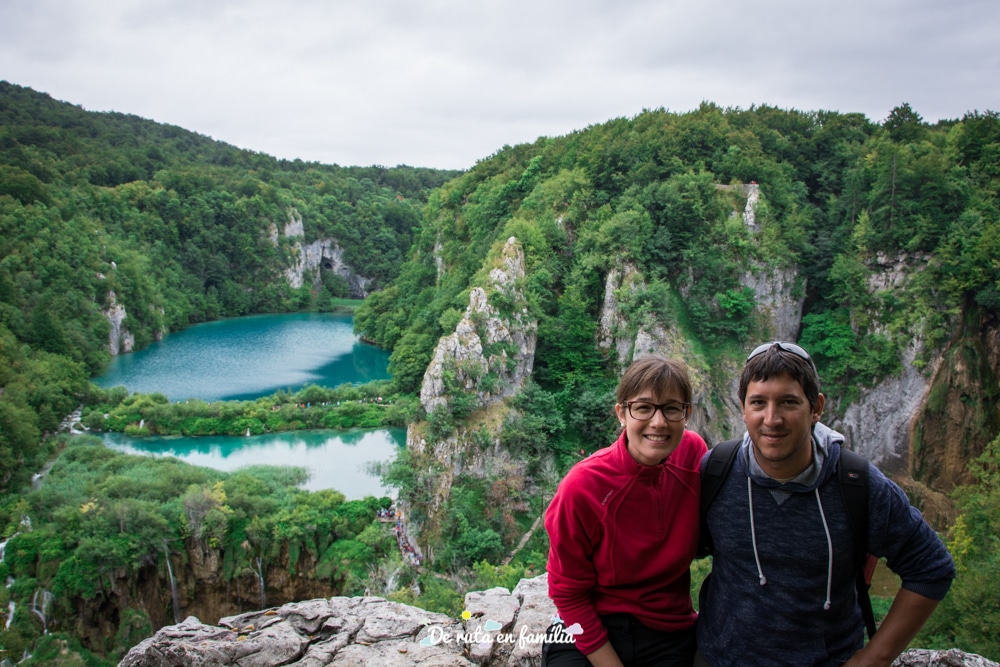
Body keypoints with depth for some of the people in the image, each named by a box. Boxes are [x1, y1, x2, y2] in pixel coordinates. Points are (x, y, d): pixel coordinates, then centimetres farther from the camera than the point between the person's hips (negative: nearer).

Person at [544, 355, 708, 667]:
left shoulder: (693, 452, -14)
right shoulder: (583, 486, -23)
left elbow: (711, 540, 4)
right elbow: (567, 591, -11)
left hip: (672, 637, 3)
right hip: (589, 631, -3)